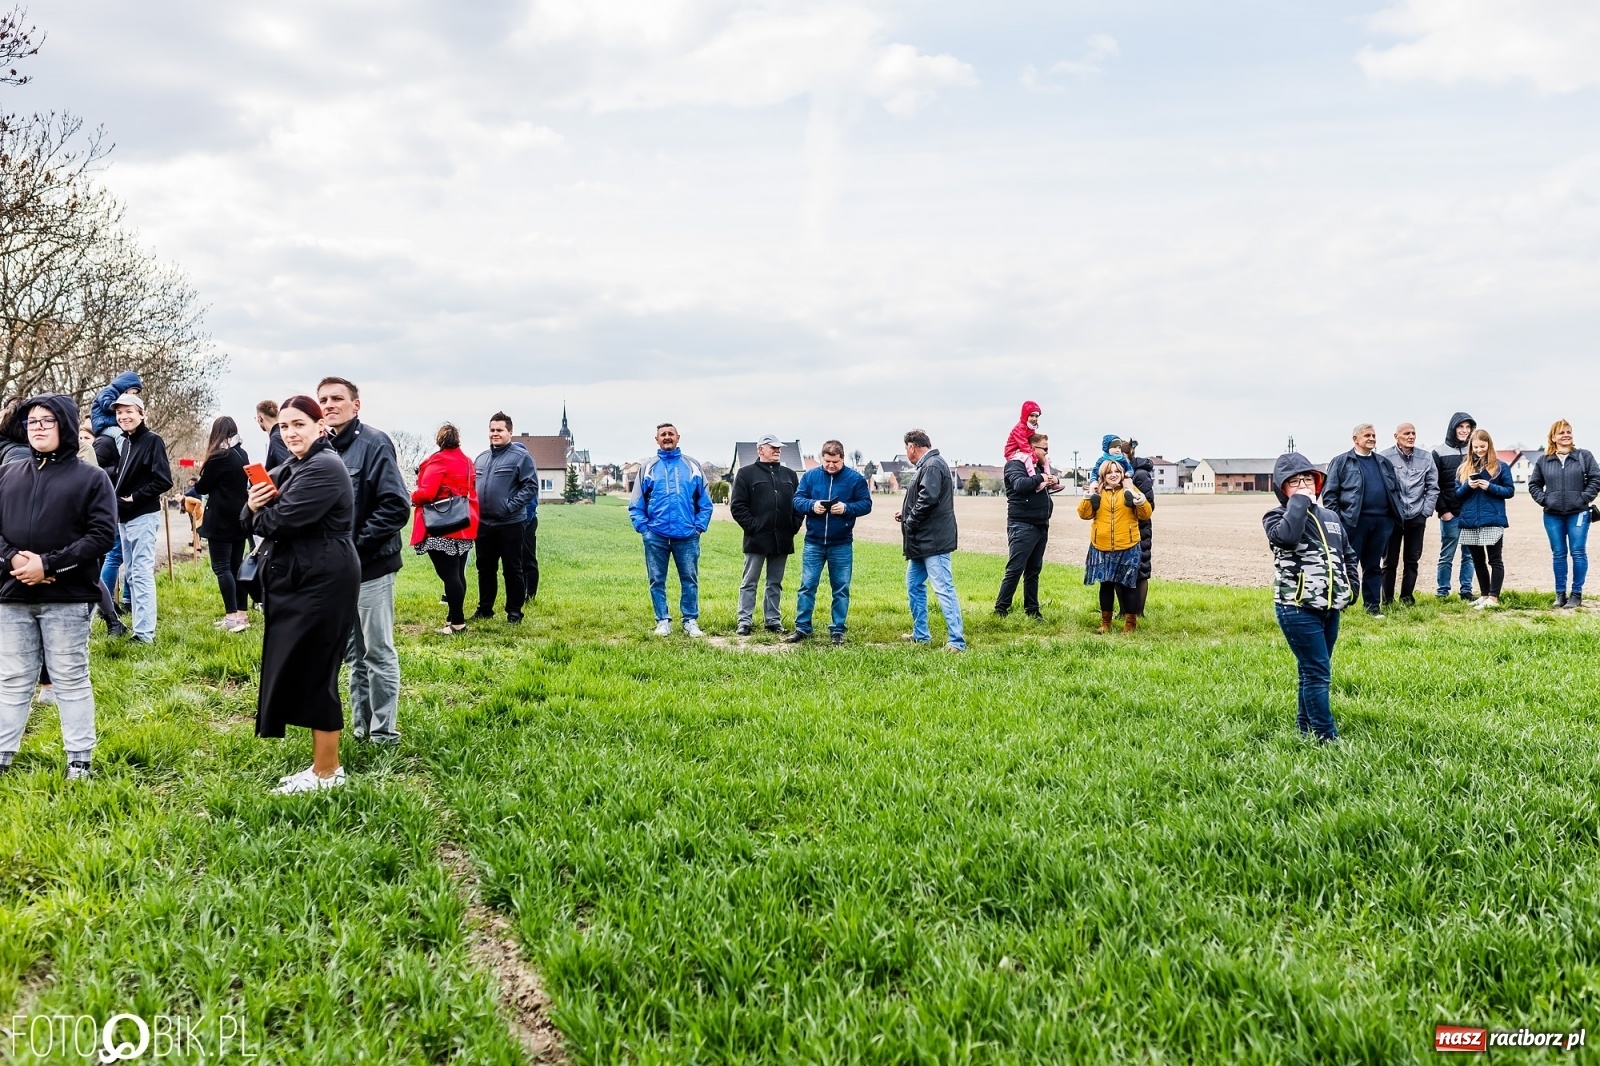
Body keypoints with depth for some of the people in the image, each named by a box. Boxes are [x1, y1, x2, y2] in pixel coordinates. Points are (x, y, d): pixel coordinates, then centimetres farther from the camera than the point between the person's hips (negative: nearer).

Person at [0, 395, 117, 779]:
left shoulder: (90, 477, 0)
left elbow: (102, 535, -8)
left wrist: (49, 565, -15)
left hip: (67, 597, -3)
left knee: (71, 680, 4)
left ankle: (80, 758, 13)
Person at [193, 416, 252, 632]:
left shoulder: (220, 456, -13)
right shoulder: (242, 455, 10)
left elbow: (203, 487, -8)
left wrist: (199, 479, 15)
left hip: (221, 519, -8)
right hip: (238, 517, 8)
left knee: (221, 567, -6)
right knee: (236, 565, 12)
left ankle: (233, 616, -12)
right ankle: (242, 613, 13)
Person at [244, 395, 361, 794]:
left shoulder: (325, 468, -15)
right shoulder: (288, 470, 17)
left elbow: (280, 521, -22)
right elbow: (252, 521, 11)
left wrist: (261, 512, 1)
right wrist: (253, 507, -12)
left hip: (322, 585, -10)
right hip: (296, 582, 10)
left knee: (311, 672, -4)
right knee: (301, 671, 12)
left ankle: (327, 772, 7)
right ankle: (324, 764, 22)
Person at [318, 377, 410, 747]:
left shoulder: (373, 443, -11)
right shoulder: (321, 447, 8)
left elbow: (396, 506, -18)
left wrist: (355, 544, -18)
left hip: (371, 567, -7)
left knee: (378, 652, 1)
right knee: (354, 652, 16)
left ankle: (384, 734, 11)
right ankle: (361, 726, 27)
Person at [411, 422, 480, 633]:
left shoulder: (438, 461, -12)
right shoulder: (467, 461, 12)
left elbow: (425, 493, -19)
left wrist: (413, 497, 0)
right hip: (463, 527, 8)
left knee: (448, 574, -6)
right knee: (457, 572, 12)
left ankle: (457, 621, -6)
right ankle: (456, 616, 17)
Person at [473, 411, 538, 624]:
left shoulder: (521, 456, -7)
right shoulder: (481, 458, 14)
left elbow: (531, 486, -12)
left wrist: (511, 506, -19)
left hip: (509, 524, -6)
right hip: (483, 524, 6)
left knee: (512, 568, 2)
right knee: (485, 568, 14)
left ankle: (514, 610, 10)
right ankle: (485, 608, 25)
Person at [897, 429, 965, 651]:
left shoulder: (932, 466, -15)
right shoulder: (926, 465, 16)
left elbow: (928, 499, -25)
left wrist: (910, 522, -15)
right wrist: (906, 514, 12)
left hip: (933, 541, -11)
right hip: (922, 541, 11)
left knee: (944, 589, -11)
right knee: (914, 586, 18)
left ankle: (956, 641, -11)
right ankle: (920, 634, 28)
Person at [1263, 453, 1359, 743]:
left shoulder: (1330, 517, 12)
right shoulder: (1276, 517, -7)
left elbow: (1348, 555, 23)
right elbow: (1287, 536, -31)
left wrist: (1351, 588, 10)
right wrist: (1299, 501, -19)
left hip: (1330, 608, 7)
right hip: (1298, 609, -7)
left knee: (1314, 671, 15)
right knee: (1318, 673, -8)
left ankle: (1306, 725, 27)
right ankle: (1327, 737, -4)